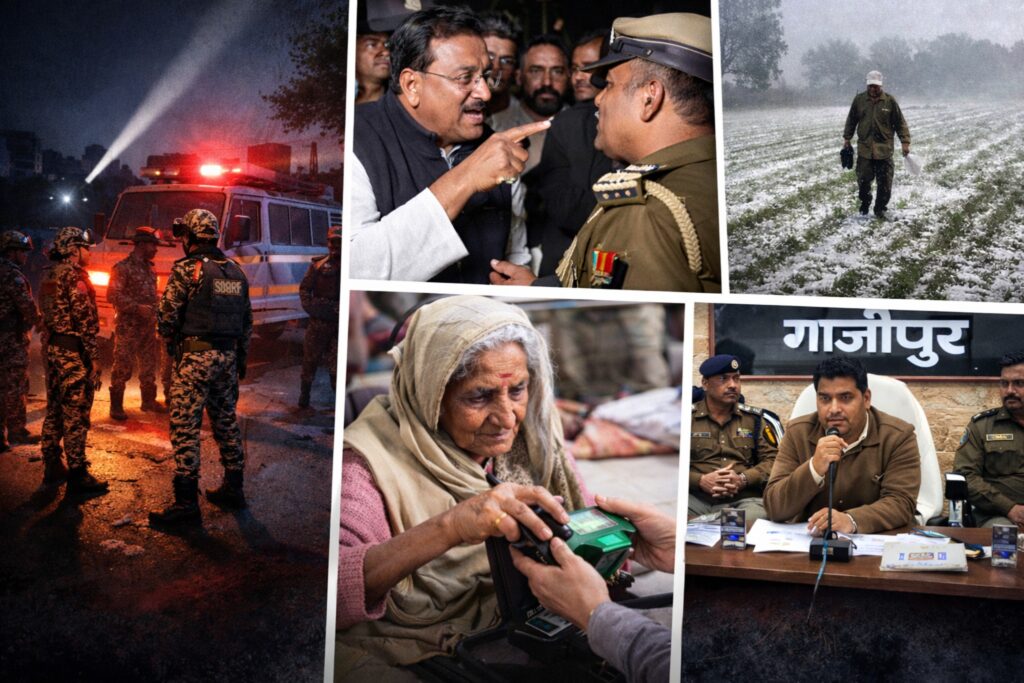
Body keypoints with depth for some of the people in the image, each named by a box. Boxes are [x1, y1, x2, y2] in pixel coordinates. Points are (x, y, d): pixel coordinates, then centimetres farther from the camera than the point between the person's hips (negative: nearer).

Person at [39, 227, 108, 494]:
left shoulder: (49, 275, 15)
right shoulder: (74, 275, -14)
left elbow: (48, 314, 18)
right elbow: (84, 318, -19)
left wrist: (51, 347, 21)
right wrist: (93, 356, -16)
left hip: (51, 347, 10)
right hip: (73, 350, -10)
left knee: (55, 409, 15)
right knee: (75, 413, -6)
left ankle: (52, 467, 23)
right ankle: (77, 475, -3)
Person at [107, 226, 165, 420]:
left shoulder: (149, 269, 15)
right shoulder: (123, 267, -9)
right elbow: (113, 295, -15)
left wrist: (156, 311, 9)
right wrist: (137, 308, -21)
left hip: (148, 326, 8)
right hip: (128, 327, -8)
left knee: (149, 365, 14)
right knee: (123, 367, -6)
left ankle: (149, 401, 25)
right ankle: (116, 406, 1)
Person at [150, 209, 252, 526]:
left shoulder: (187, 269, -9)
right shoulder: (235, 271, 12)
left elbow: (167, 315, -11)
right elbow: (247, 321, 16)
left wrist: (170, 343, 8)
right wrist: (241, 358, 23)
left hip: (195, 356, -7)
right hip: (228, 356, 7)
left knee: (185, 427, -4)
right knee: (226, 421, 16)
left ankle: (186, 502, -5)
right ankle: (233, 489, 25)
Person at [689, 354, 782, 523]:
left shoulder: (756, 419, 16)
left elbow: (773, 459, 9)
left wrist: (743, 479, -10)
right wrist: (700, 480, -14)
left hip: (745, 498, 2)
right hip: (696, 498, -2)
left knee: (754, 521, -34)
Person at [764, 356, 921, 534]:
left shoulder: (899, 436, -5)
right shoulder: (797, 433, -3)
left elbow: (901, 503, -14)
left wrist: (851, 520, -31)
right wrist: (814, 469, -25)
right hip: (810, 539, 0)